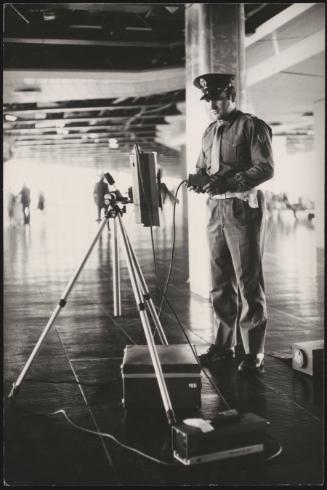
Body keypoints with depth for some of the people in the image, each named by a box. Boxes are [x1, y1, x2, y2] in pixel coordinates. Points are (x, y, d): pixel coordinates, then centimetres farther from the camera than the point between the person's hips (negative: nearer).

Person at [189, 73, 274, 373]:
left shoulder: (252, 126, -4)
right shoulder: (209, 132, 17)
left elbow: (266, 168, -12)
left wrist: (230, 182, -24)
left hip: (244, 208, -6)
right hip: (216, 210, 7)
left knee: (248, 283, -4)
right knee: (221, 283, 10)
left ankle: (254, 354, 4)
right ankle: (224, 346, 21)